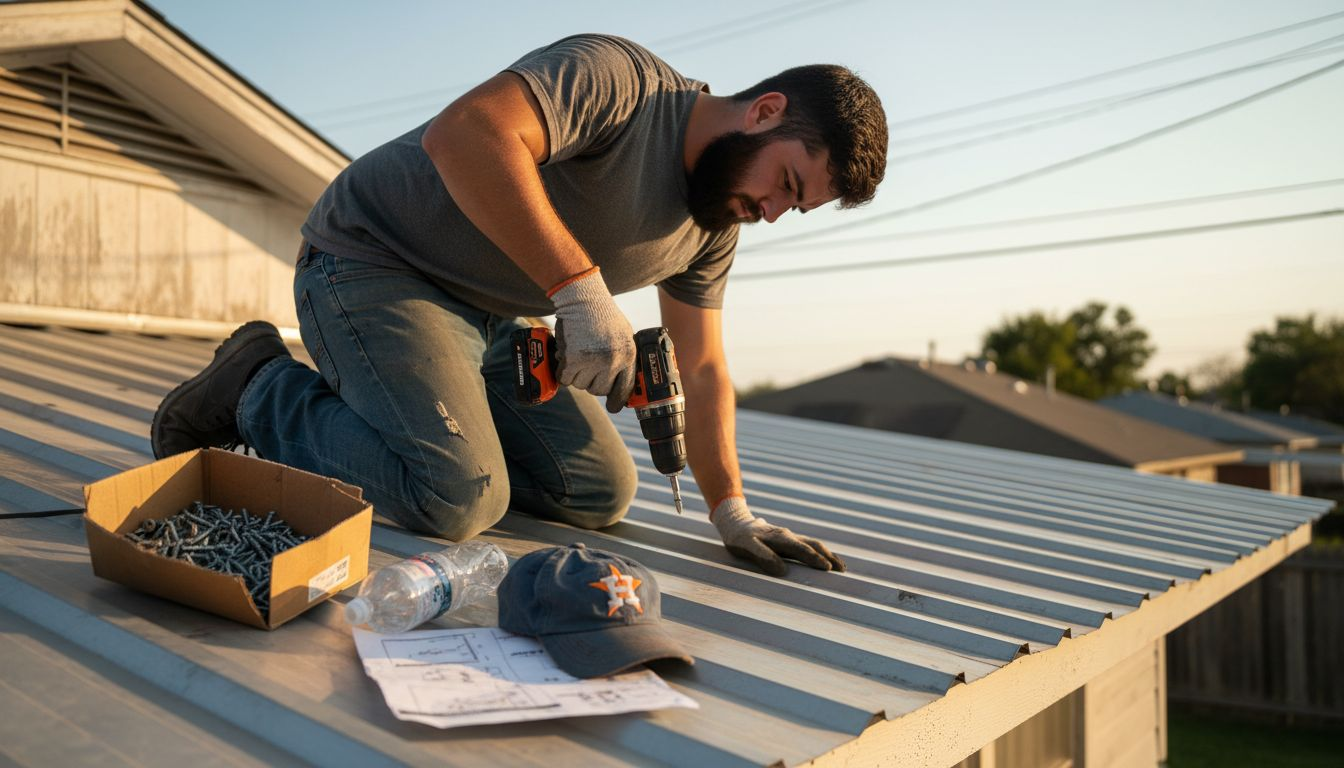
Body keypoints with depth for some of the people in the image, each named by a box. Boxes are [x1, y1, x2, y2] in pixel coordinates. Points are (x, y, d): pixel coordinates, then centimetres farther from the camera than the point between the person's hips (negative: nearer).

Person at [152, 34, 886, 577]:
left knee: (603, 493, 3)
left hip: (488, 322, 9)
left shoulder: (715, 226, 5)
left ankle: (398, 417, 15)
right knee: (461, 500, -25)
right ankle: (260, 391, -2)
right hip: (372, 261, -8)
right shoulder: (620, 77, -22)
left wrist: (732, 512, -1)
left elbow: (701, 370, 8)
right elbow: (464, 132, -37)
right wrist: (579, 287, -40)